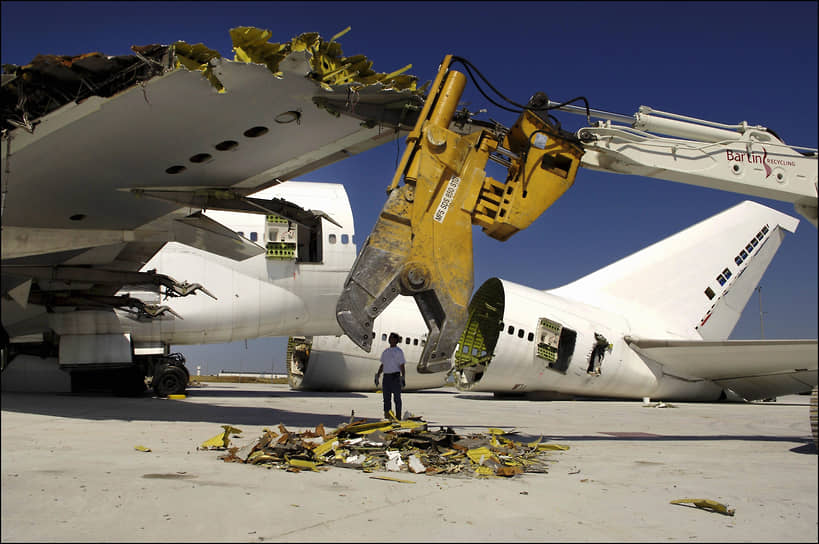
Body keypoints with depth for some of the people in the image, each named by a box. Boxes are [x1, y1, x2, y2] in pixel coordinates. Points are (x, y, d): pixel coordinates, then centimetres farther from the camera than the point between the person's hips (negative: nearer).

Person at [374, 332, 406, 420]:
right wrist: (377, 376, 14)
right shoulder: (385, 351, 15)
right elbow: (382, 365, 19)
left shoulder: (399, 351, -4)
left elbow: (402, 366, -8)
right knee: (386, 398, 6)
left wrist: (403, 378, -15)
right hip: (386, 377, 6)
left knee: (397, 398, -1)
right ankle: (387, 417, 11)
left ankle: (398, 418, 3)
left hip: (395, 377, -6)